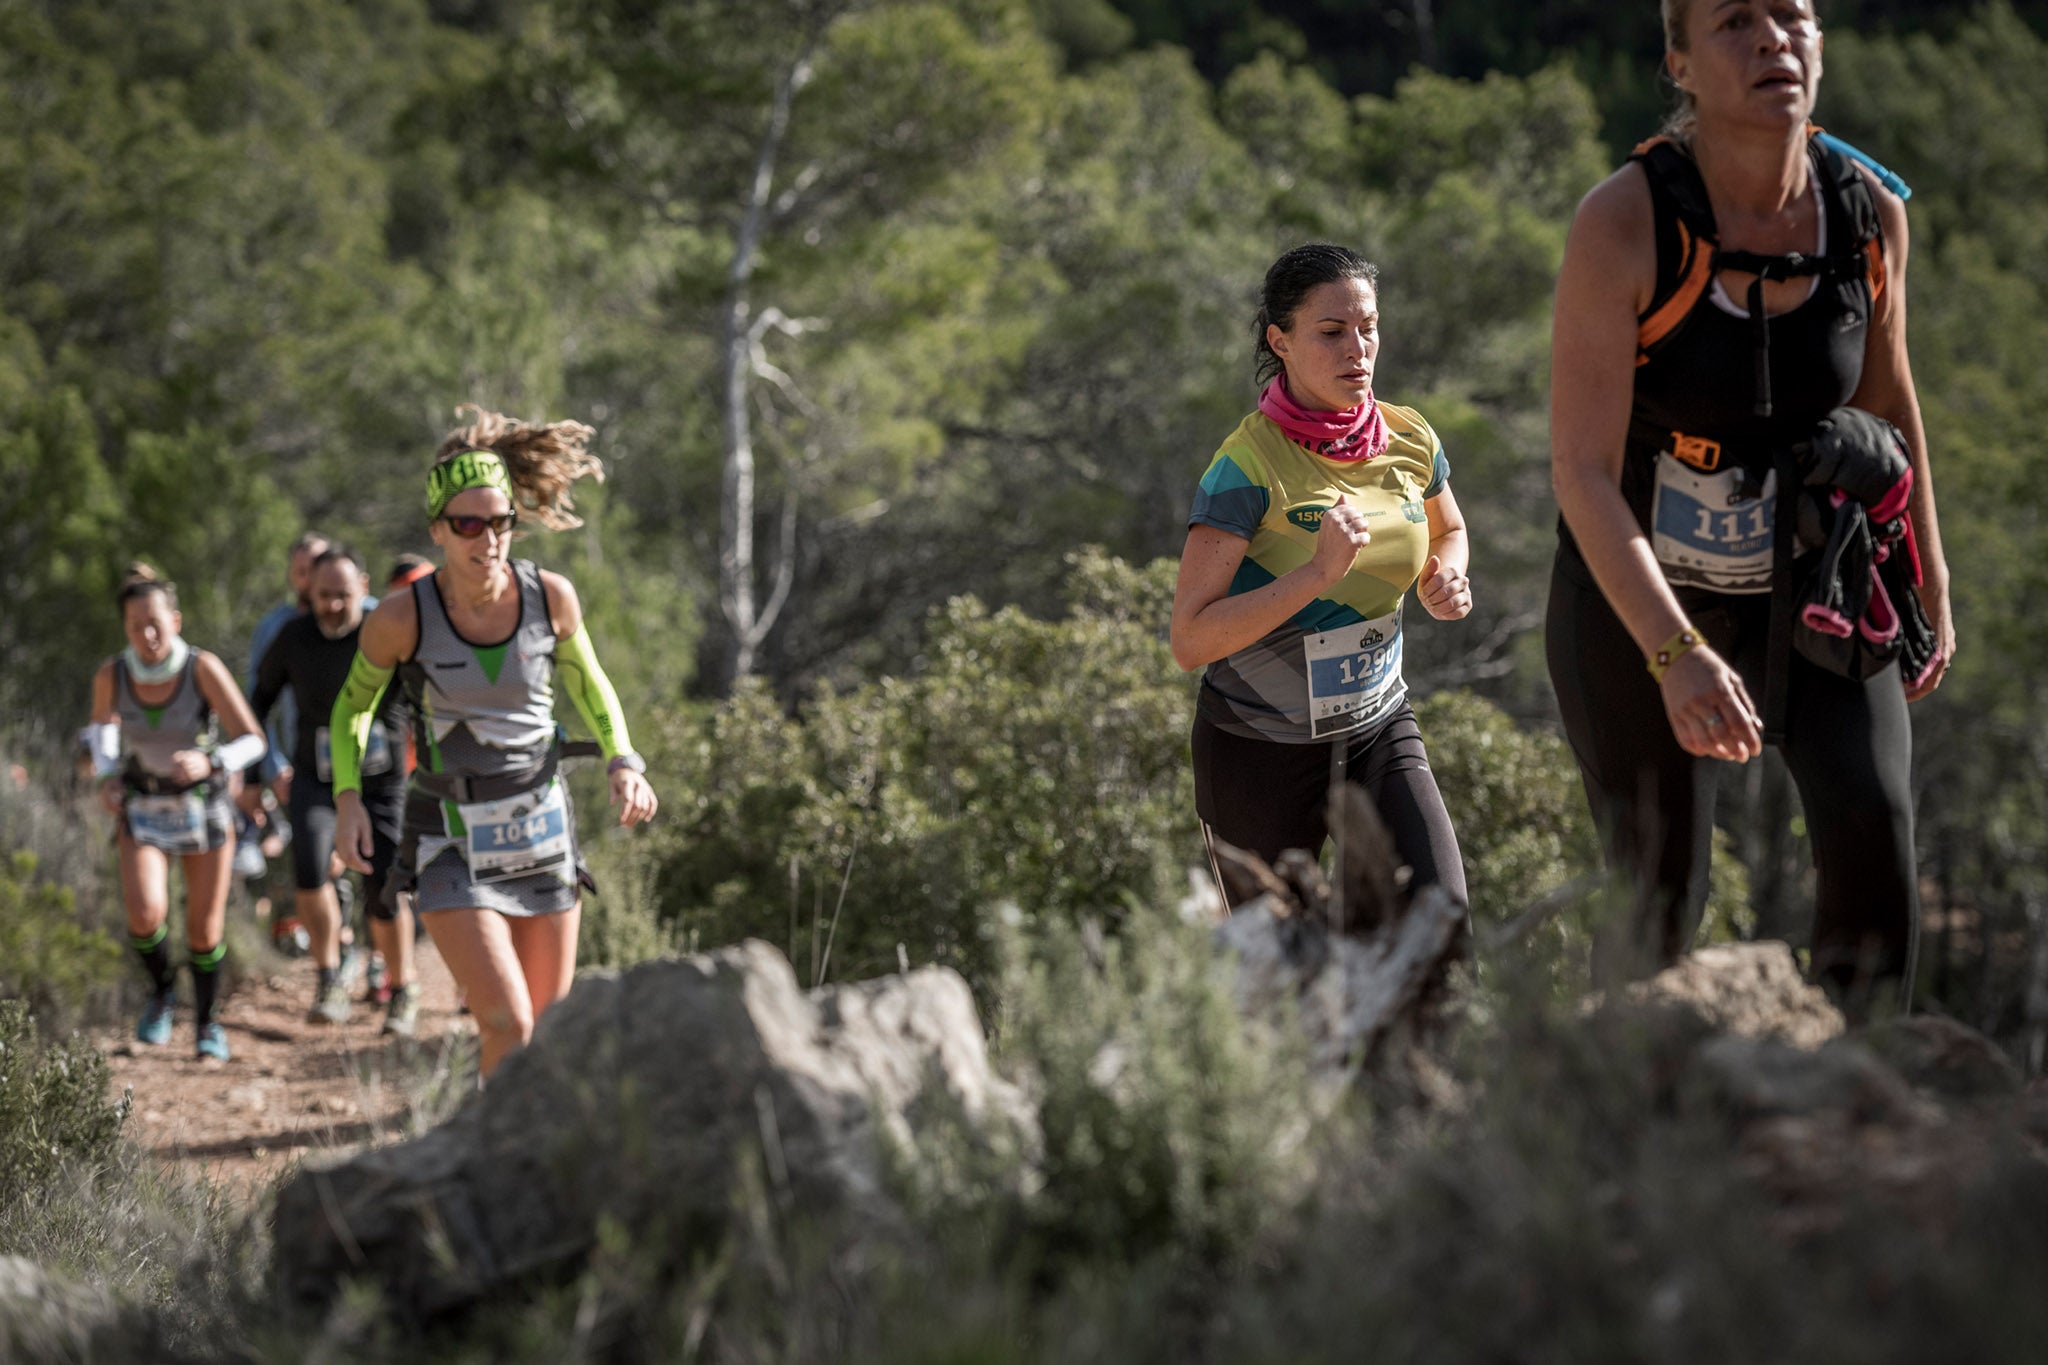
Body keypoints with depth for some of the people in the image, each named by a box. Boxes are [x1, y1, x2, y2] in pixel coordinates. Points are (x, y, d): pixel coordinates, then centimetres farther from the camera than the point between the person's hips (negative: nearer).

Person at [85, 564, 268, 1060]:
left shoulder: (203, 668, -24)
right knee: (146, 913, -21)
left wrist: (209, 763, -41)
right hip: (142, 809, 1)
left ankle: (206, 1020, 33)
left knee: (205, 929, 6)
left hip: (204, 804, -1)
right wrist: (107, 774, -11)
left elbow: (251, 741, -22)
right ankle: (161, 987, 11)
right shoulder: (111, 674, -17)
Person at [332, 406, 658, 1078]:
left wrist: (624, 762, -5)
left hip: (541, 830, 3)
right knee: (509, 1028, -18)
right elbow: (354, 704, 4)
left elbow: (587, 684, 10)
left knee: (544, 1032, 7)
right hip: (452, 845, -3)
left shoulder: (550, 595, -9)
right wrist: (348, 798, -9)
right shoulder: (402, 617, -15)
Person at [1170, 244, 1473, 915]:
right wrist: (1318, 572, -32)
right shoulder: (1248, 466, -20)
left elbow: (1450, 532, 20)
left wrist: (1447, 580, -4)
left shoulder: (1409, 440, -3)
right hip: (1260, 751, -4)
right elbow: (1191, 640, -24)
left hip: (1378, 734, 4)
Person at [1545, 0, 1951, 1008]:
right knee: (1663, 899, 2)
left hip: (1807, 584, 3)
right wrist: (1675, 656, -38)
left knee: (1872, 822, -19)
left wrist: (1930, 590, 13)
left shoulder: (1869, 210, -11)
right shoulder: (1622, 224, -25)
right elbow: (1582, 470, -27)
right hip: (1634, 596, -3)